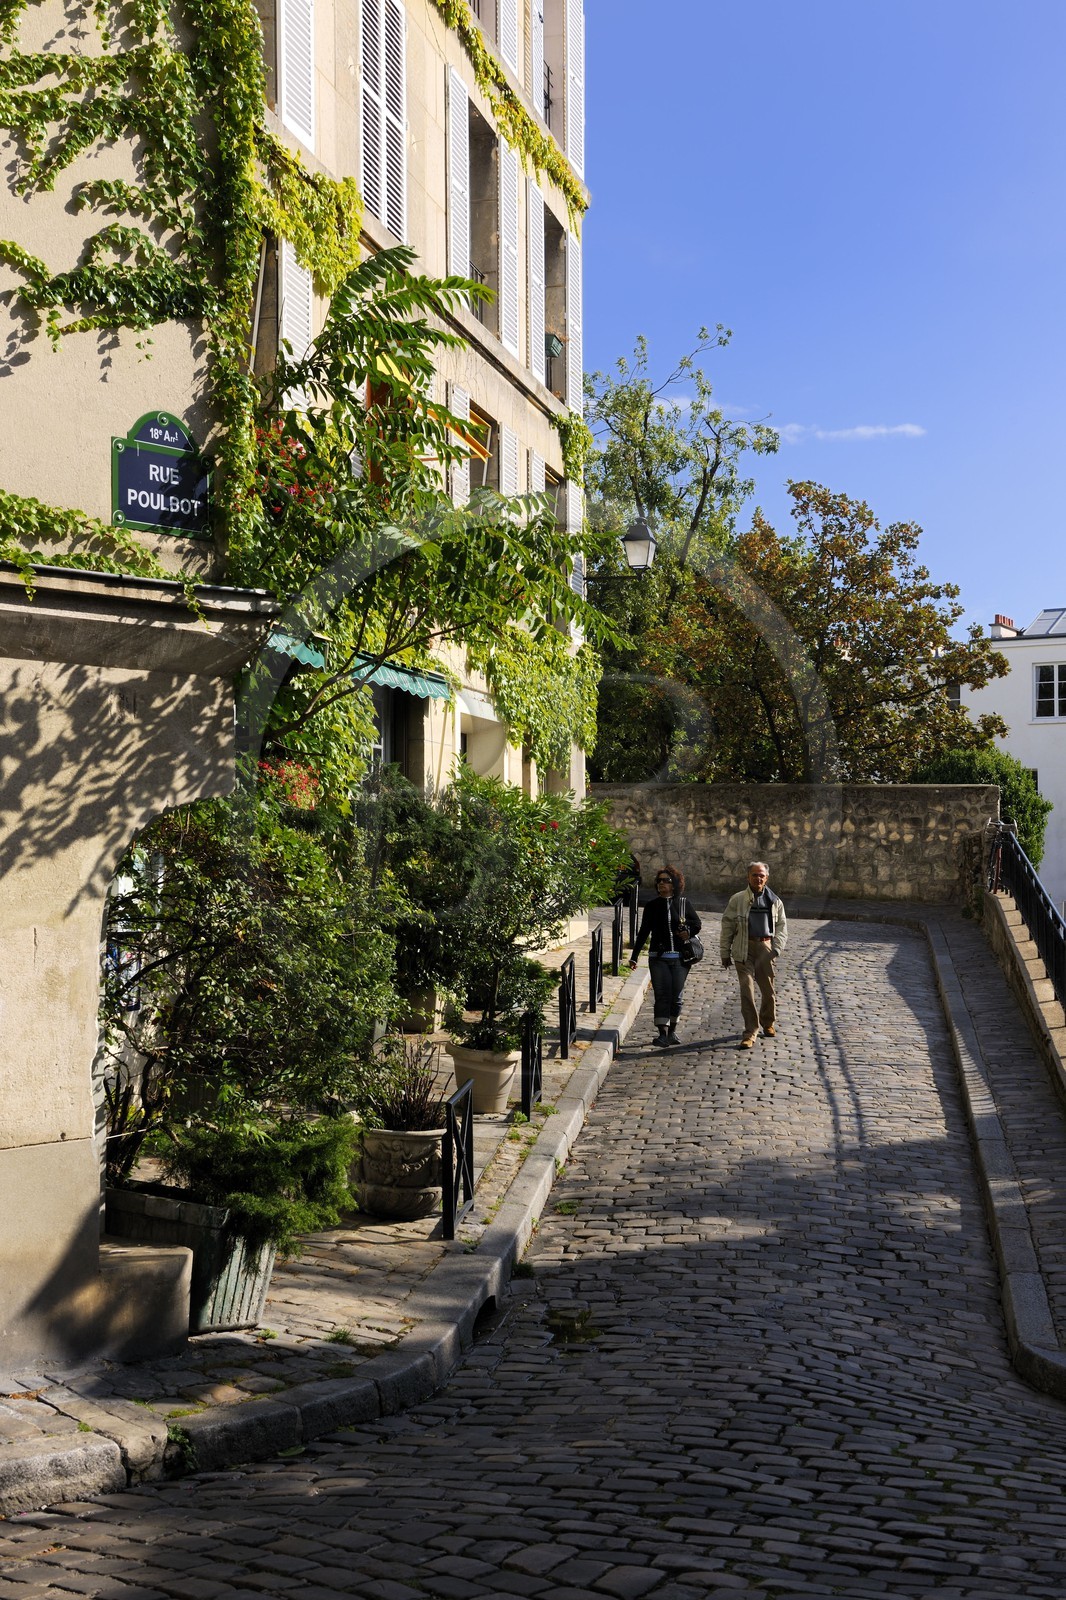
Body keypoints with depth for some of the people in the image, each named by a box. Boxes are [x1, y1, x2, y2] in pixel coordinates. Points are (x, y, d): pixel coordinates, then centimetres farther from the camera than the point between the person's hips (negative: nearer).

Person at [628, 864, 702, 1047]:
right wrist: (634, 956, 8)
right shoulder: (652, 906, 4)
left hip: (680, 958, 0)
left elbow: (697, 923, 16)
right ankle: (662, 1033, -4)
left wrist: (689, 931, -6)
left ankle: (672, 1031, 19)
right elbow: (643, 932, 9)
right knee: (662, 995, -6)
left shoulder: (683, 903, 4)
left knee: (676, 996, 5)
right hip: (658, 958, 0)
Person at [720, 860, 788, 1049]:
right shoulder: (738, 900, 3)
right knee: (747, 989, -8)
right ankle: (750, 1033, -6)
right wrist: (725, 952, 3)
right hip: (744, 949, -2)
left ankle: (768, 1023, 36)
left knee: (768, 989, 11)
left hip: (765, 947, 2)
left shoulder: (774, 902, 10)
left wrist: (777, 948, -4)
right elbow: (727, 925, 5)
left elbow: (782, 926, 11)